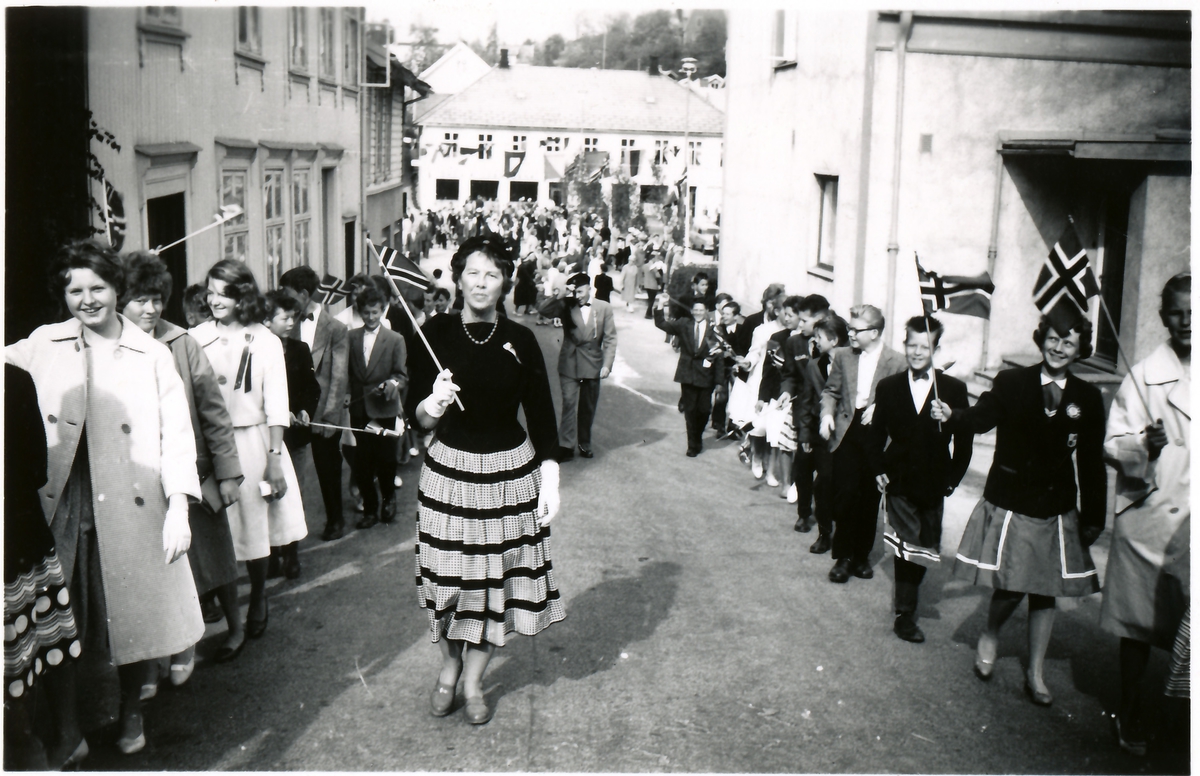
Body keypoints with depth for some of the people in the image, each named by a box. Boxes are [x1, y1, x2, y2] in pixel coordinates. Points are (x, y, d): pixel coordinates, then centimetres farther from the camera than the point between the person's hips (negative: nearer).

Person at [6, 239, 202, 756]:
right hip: (59, 507, 1)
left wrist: (178, 507, -9)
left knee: (135, 614, 7)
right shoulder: (42, 345, 6)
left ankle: (131, 712, 31)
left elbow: (175, 431, -1)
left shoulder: (152, 355, 2)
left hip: (130, 510, -1)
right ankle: (64, 721, 22)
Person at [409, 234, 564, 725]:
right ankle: (449, 669, 31)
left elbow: (541, 416, 2)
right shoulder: (435, 334, -4)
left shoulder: (520, 341, -2)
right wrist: (434, 403, -25)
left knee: (497, 576, 7)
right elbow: (419, 418, -2)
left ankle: (473, 681, 24)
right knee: (449, 575, 6)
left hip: (511, 472, 1)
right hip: (449, 470, -1)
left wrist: (550, 481, -3)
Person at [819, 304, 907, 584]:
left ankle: (861, 555, 22)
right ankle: (843, 556, 10)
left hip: (877, 436, -2)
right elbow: (831, 390, 14)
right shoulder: (843, 355, 5)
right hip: (847, 432, 2)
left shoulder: (897, 362, -6)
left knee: (870, 498, 7)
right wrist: (827, 414, -3)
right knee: (845, 495, -3)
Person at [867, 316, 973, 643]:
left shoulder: (954, 389, -2)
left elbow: (964, 441, 1)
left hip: (933, 484, 1)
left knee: (924, 548, 10)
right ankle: (905, 613, 3)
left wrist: (952, 478, -4)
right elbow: (877, 433, 8)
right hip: (899, 481, -1)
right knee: (906, 545, -6)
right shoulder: (888, 387, 2)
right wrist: (878, 470, 0)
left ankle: (906, 597, 33)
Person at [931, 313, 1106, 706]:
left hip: (1056, 511, 2)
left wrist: (1093, 517, 3)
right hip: (1008, 504, -2)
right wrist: (952, 416, -32)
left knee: (1045, 591, 8)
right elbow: (982, 417, -11)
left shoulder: (1088, 398, 2)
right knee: (1009, 589, -1)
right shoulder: (1011, 383, -2)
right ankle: (990, 636, 31)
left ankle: (1036, 673, 22)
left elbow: (1092, 463, 4)